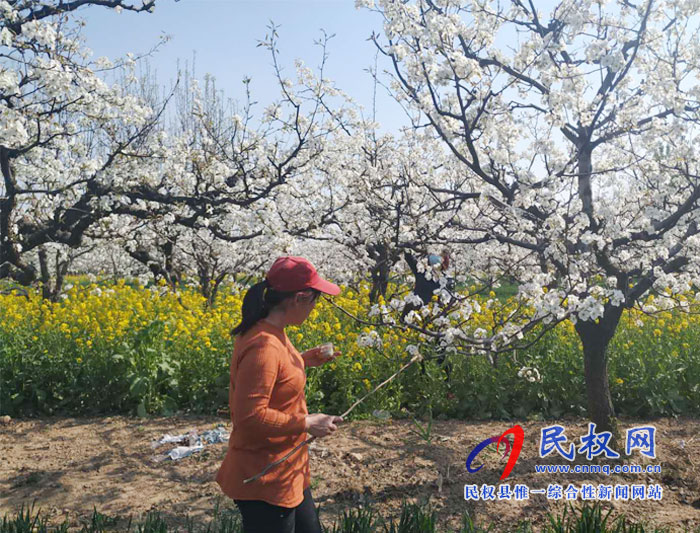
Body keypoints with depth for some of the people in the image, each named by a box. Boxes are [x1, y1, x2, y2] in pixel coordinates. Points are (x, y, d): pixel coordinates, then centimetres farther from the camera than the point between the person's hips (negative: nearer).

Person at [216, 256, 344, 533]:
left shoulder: (268, 331, 0)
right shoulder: (263, 346, -29)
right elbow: (250, 416, -30)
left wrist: (305, 359, 8)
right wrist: (306, 423, -23)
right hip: (264, 482, -10)